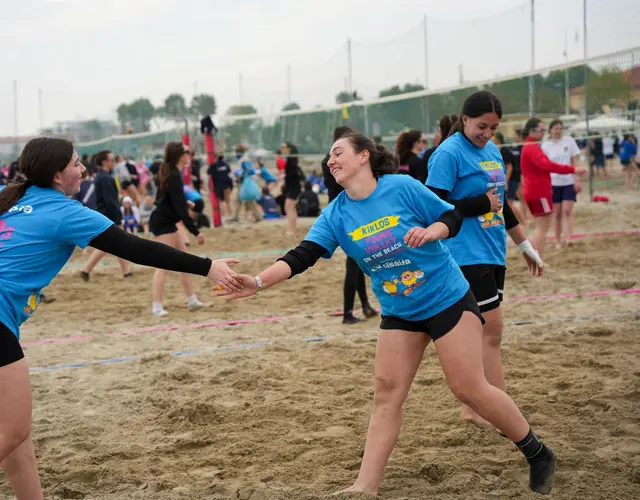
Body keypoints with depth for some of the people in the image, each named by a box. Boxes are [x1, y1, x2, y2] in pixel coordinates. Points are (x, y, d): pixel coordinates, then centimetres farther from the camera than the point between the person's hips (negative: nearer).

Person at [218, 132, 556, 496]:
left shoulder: (402, 187, -16)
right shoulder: (335, 215, -5)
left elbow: (453, 217, -7)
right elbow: (302, 257, -14)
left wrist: (430, 231, -28)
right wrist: (258, 282, -28)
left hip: (448, 298, -5)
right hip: (400, 311, 5)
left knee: (469, 388, -4)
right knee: (387, 392, 1)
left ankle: (538, 454, 15)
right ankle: (365, 487, 5)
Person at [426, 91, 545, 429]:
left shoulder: (492, 150, 15)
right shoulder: (449, 153, -10)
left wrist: (525, 245, 26)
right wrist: (481, 204, -15)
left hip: (493, 255, 8)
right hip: (467, 257, -8)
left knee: (485, 332, 10)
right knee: (490, 331, -10)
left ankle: (473, 408, 18)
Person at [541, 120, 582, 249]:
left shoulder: (569, 141, 0)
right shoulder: (546, 145, 1)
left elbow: (575, 162, 0)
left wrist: (577, 180, -7)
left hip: (569, 182, -1)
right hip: (554, 183, 1)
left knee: (567, 211, -13)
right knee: (557, 214, 5)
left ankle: (568, 238, -20)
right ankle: (558, 241, 13)